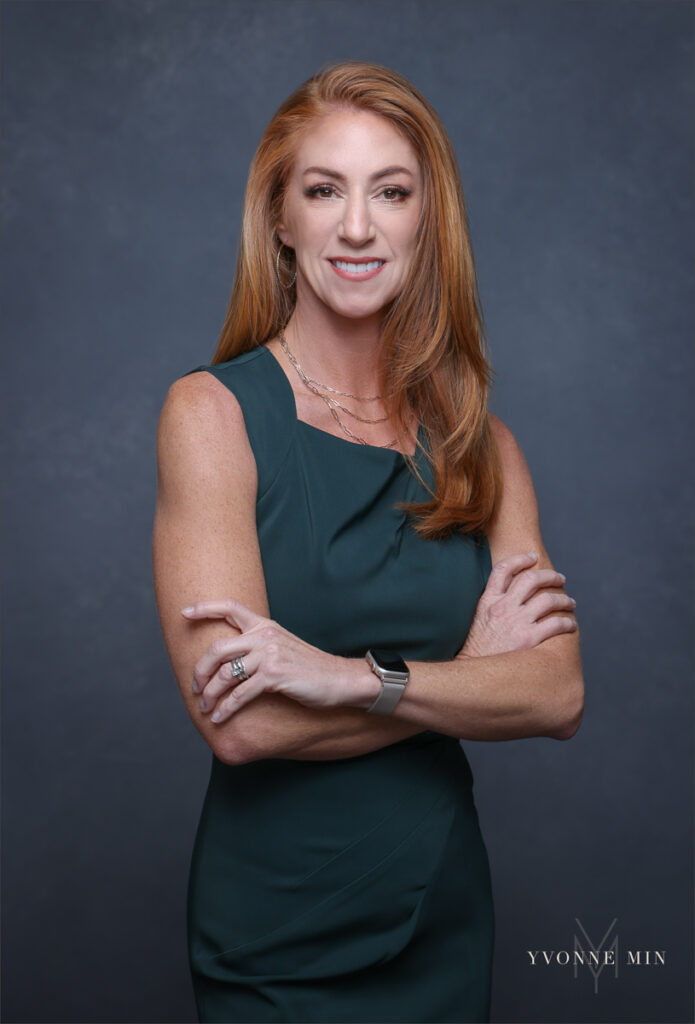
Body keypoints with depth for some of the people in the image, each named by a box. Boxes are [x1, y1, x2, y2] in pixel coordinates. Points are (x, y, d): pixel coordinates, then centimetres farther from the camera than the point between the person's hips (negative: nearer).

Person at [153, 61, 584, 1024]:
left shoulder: (478, 442, 0)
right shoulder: (212, 412, -12)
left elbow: (558, 695, -10)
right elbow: (239, 722, -20)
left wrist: (353, 675, -24)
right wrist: (471, 672, -12)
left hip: (444, 922, 4)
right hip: (273, 941, -4)